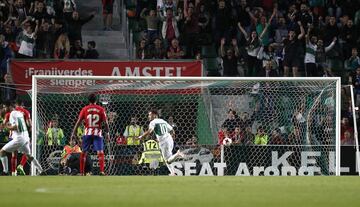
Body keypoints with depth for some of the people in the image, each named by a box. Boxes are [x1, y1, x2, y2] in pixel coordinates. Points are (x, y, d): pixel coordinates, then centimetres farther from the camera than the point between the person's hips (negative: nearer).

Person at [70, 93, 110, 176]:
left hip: (87, 133, 1)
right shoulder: (101, 109, 2)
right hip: (98, 133, -1)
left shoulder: (85, 109, 3)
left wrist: (73, 133, 3)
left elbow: (78, 122, 0)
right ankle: (102, 171, -16)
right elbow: (106, 122, -1)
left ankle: (81, 172, 11)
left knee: (84, 152, 10)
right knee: (100, 152, -3)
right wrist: (107, 133, 8)